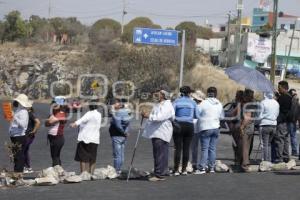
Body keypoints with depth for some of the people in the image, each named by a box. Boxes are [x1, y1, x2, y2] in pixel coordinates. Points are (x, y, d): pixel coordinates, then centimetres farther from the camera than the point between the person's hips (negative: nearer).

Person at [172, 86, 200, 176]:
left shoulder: (176, 101, 0)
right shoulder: (193, 103, 4)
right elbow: (197, 116, 4)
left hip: (178, 125, -1)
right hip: (189, 126, 1)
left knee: (178, 148, 0)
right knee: (186, 148, 5)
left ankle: (176, 170, -2)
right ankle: (184, 170, 6)